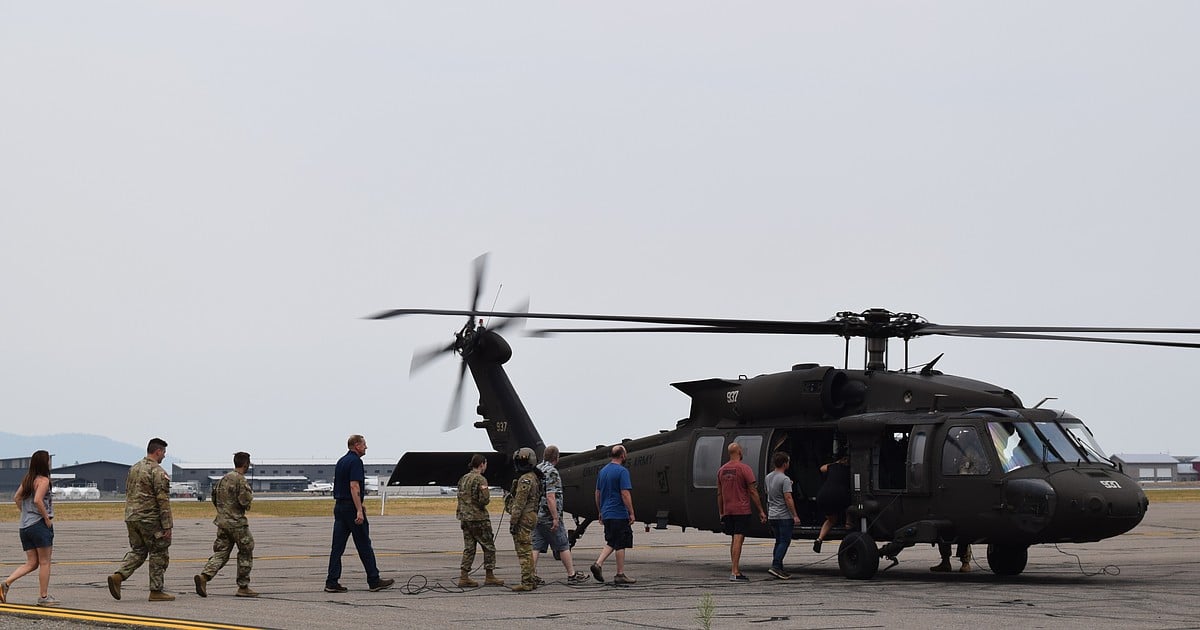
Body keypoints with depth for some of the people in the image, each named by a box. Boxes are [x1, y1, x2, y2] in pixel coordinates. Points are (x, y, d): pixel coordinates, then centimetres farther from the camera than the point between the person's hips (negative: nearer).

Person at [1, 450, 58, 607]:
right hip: (39, 524, -8)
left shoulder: (27, 479, 13)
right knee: (44, 562, 2)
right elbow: (38, 500, -23)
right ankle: (43, 597, 5)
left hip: (25, 526, 8)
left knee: (31, 563, 11)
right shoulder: (43, 480, -11)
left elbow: (16, 498, 15)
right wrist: (47, 518, -15)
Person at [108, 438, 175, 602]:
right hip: (150, 519, -7)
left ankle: (118, 576, -5)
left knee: (137, 551, 15)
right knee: (159, 553, 3)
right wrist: (167, 526, -14)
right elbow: (163, 500, -16)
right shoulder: (158, 472, -12)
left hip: (131, 518, 7)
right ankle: (156, 591, 5)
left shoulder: (133, 469, 13)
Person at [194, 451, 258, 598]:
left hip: (222, 520, 7)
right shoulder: (240, 479, -14)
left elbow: (214, 499, 19)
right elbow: (244, 501, -20)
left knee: (220, 553, 5)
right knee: (246, 553, 6)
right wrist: (250, 493, 0)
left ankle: (204, 576, -16)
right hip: (236, 522, -7)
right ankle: (243, 587, 9)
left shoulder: (224, 478, 13)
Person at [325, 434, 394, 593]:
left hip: (339, 506, 9)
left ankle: (332, 582, 0)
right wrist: (359, 511, -25)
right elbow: (354, 486, -22)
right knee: (364, 545, -1)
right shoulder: (355, 461, -13)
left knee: (337, 546, 4)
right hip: (351, 507, -9)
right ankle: (374, 581, 5)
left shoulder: (341, 461, 16)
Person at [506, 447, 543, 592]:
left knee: (524, 551, -9)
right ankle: (531, 580, 18)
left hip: (523, 517, -10)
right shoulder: (534, 478, 16)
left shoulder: (525, 479, -17)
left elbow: (519, 503, -20)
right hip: (531, 516, 10)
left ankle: (526, 582, -9)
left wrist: (513, 522, -18)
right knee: (528, 551, 14)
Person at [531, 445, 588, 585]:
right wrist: (556, 518, -20)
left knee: (536, 546, 5)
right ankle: (572, 575, 7)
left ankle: (532, 575, -1)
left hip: (536, 516, 8)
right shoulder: (551, 472, -15)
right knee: (563, 546, 1)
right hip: (549, 517, -8)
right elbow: (550, 496, -21)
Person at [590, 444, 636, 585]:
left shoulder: (603, 471, 11)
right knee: (621, 545, 0)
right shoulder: (622, 471, -13)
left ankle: (598, 564, -2)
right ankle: (620, 575, 3)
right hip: (619, 514, -7)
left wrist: (600, 512, 24)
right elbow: (625, 494, -17)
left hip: (606, 514, 7)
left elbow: (598, 493, 16)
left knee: (611, 543, 16)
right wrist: (631, 513, -12)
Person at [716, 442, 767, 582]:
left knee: (734, 539, 16)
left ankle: (734, 569, 19)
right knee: (738, 539, -9)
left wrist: (721, 513, 19)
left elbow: (719, 494, 13)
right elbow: (753, 492, -9)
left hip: (728, 511, 6)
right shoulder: (744, 469, -9)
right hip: (742, 510, -6)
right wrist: (761, 511, -4)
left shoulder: (721, 470, 9)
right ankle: (734, 573, -13)